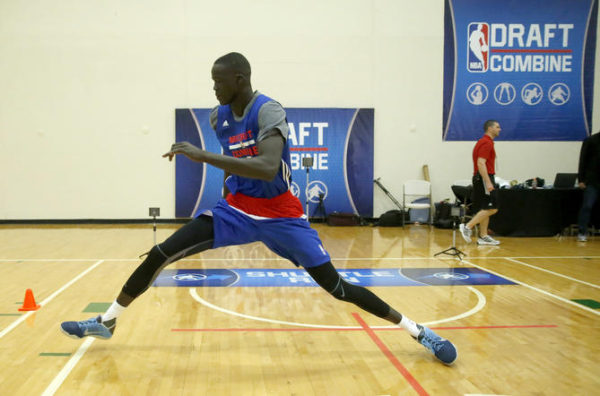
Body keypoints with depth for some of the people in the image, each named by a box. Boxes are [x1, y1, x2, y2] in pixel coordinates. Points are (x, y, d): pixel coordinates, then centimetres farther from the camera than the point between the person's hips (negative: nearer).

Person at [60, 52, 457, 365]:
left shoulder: (269, 111, -21)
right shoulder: (219, 116, 1)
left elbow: (268, 168, -39)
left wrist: (203, 156, -38)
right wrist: (231, 174, 9)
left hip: (281, 215, -5)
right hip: (236, 209, 6)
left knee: (336, 286, -6)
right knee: (159, 255, -4)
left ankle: (418, 331, 10)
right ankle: (107, 322, 14)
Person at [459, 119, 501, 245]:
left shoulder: (484, 142, 18)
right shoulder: (486, 143, -13)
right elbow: (481, 163, -23)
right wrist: (488, 182, -28)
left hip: (482, 179, 10)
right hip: (484, 178, -10)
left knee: (485, 209, 10)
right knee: (491, 208, -11)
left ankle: (483, 236, 11)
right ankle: (468, 227, -11)